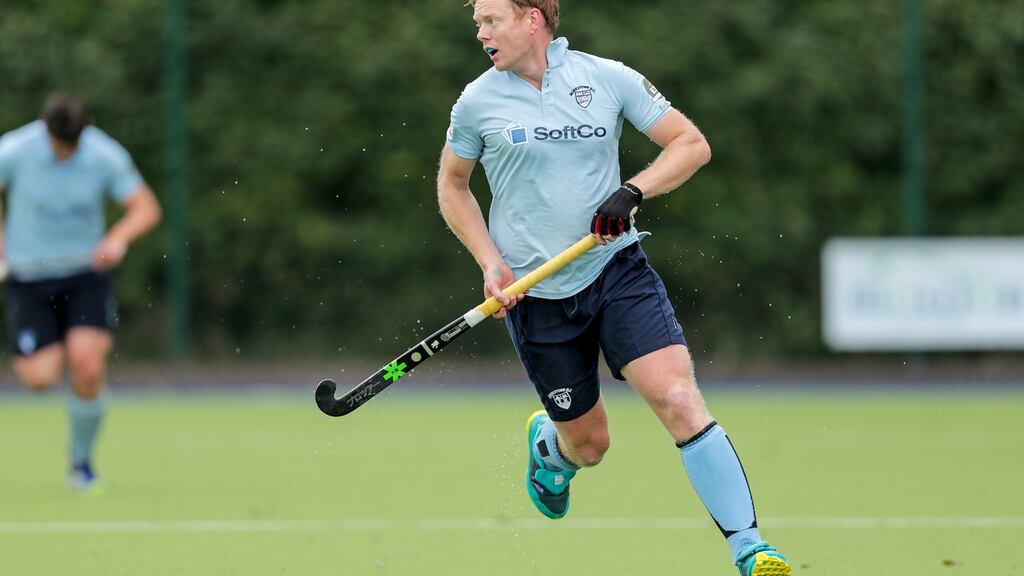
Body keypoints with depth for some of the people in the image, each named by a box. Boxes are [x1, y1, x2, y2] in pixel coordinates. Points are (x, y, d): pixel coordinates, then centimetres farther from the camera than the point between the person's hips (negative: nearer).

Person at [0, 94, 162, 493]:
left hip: (86, 271, 0)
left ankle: (81, 464, 4)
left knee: (87, 365, -19)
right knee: (40, 378, -11)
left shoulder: (105, 156, -13)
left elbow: (146, 207, -7)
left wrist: (119, 238, -27)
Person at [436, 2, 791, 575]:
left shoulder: (608, 78, -3)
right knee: (589, 444, 7)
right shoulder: (477, 103, -1)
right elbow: (453, 185, 14)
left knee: (680, 401, -18)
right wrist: (492, 263, 0)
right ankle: (546, 443, 45)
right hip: (536, 292, 0)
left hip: (617, 267, 0)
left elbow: (692, 144, 1)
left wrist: (632, 192, -15)